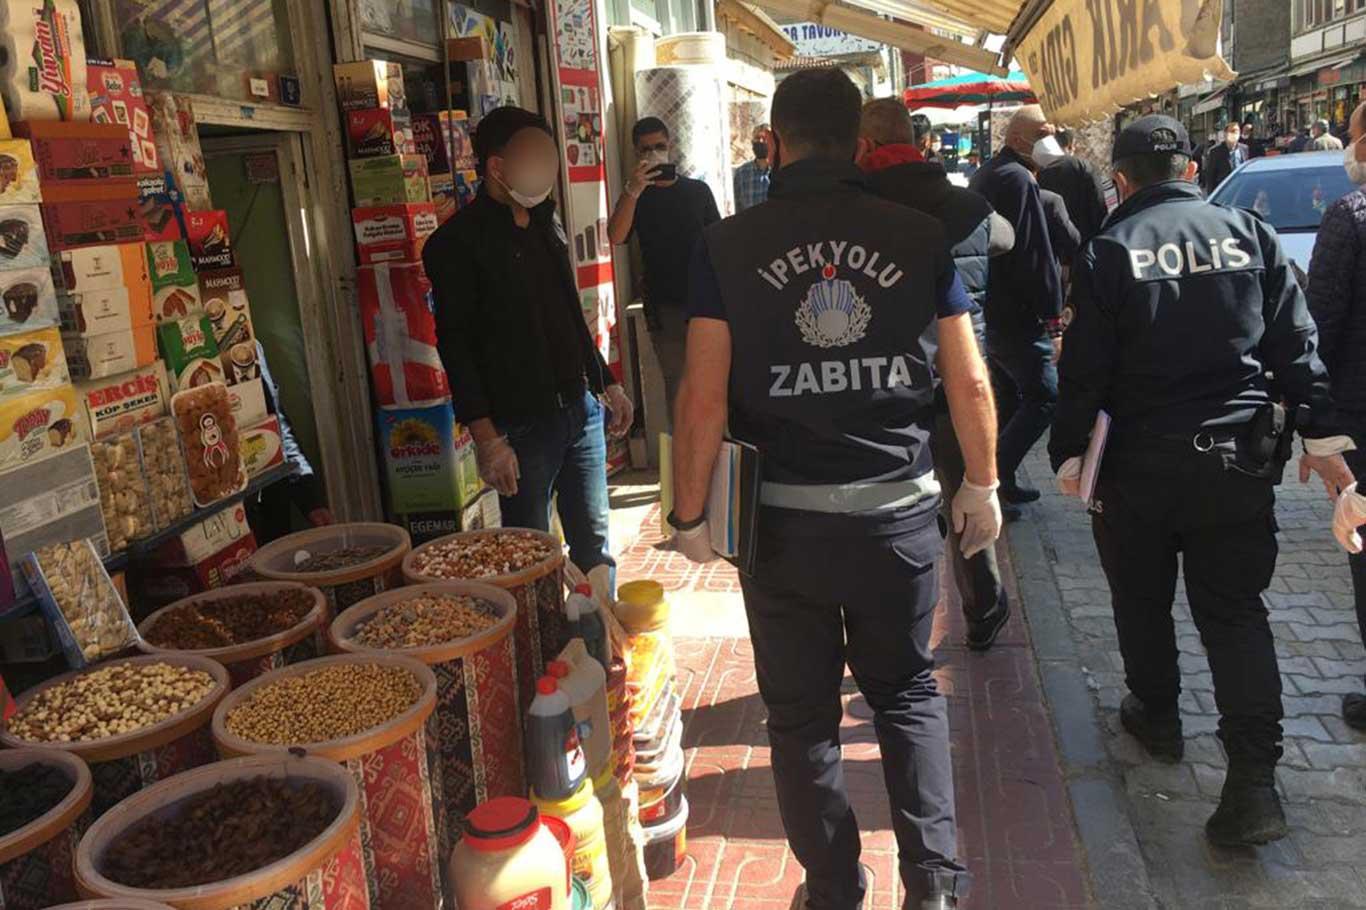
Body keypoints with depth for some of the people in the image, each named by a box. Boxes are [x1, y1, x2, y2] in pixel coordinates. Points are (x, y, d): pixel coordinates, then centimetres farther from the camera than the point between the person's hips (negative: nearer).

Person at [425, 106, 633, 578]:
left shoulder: (545, 224, 14)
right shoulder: (456, 242, -9)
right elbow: (455, 344, -13)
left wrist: (606, 383, 21)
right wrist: (486, 437, -18)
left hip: (580, 410, 7)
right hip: (522, 424, -6)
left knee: (594, 543, 12)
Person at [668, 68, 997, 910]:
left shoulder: (728, 245, -6)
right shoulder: (919, 236, -2)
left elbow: (704, 398, -9)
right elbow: (970, 382, 0)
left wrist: (692, 514, 1)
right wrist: (982, 485, 14)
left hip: (783, 516, -1)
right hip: (899, 508, 2)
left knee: (803, 715, 15)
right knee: (908, 693, 21)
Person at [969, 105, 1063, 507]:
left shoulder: (983, 175, 17)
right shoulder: (1019, 178, -15)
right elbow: (1036, 255, -20)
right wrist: (1053, 320, -18)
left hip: (987, 310, 10)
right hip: (1016, 316, -10)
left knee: (1010, 398, 16)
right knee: (1044, 396, -4)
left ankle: (1001, 482, 21)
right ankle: (996, 471, -7)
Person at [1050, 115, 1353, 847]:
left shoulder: (1109, 249, -6)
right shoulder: (1248, 232, 3)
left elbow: (1085, 366, -8)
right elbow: (1295, 343, 3)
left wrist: (1068, 449, 1)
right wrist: (1318, 432, 7)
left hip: (1140, 459, -2)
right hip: (1238, 453, 3)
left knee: (1142, 600, 18)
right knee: (1234, 608, 6)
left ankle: (1156, 715, 35)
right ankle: (1253, 775, -1)